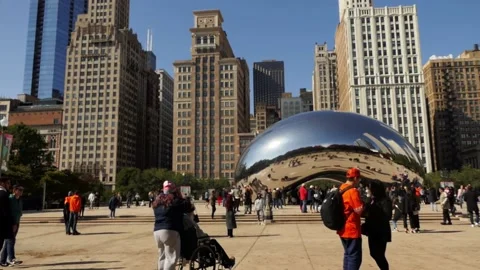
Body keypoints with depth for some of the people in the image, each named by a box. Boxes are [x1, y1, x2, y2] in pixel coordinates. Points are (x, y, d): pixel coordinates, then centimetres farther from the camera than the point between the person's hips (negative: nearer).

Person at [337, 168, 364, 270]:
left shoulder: (341, 190, 8)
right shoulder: (353, 191, -19)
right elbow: (359, 210, -20)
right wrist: (363, 203, -2)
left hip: (343, 229, 9)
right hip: (352, 230, -9)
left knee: (348, 254, 18)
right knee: (355, 256, -1)